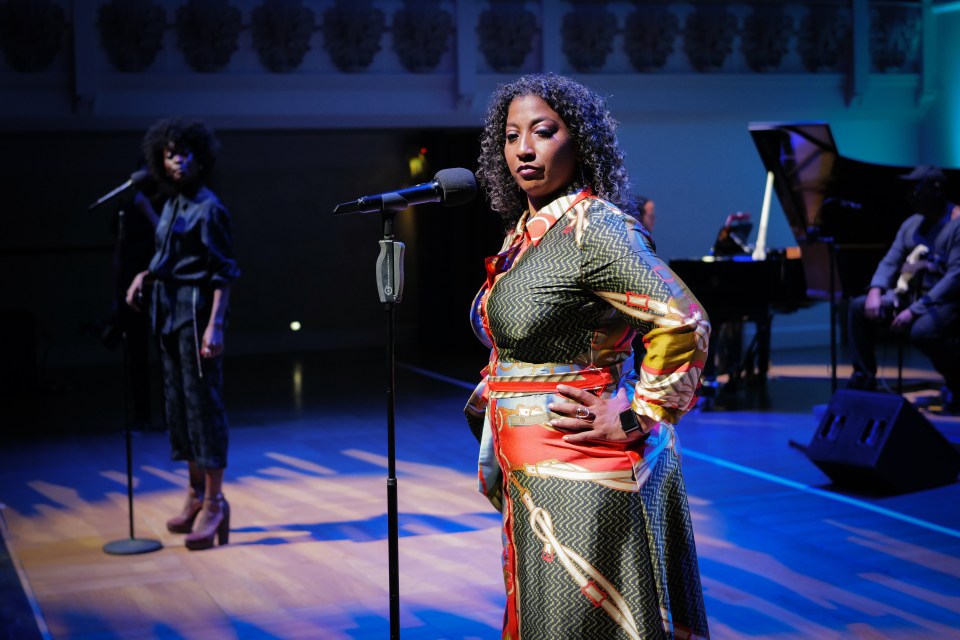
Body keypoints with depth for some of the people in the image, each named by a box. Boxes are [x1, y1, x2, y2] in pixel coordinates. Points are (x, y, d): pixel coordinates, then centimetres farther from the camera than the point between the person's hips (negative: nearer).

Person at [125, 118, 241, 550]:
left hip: (195, 311, -9)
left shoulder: (207, 208, -11)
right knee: (178, 402, 12)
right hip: (168, 312, 9)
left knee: (202, 401, -7)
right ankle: (196, 493, 23)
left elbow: (223, 272, -14)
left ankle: (214, 503, -2)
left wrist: (214, 325, -21)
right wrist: (144, 275, 7)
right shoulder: (171, 205, 13)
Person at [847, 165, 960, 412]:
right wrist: (875, 291, -12)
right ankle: (863, 379, -1)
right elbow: (890, 261, 11)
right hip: (910, 294, 8)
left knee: (922, 331, -37)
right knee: (858, 308, -7)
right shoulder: (911, 224, 13)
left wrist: (914, 310, -27)